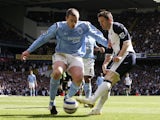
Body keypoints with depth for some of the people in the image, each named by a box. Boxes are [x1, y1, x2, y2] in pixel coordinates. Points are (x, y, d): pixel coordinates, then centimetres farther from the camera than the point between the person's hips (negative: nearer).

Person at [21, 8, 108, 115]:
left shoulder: (84, 26, -2)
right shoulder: (58, 27, -5)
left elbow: (98, 36, 10)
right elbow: (43, 38, 1)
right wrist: (29, 51, 0)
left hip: (76, 57, 1)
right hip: (61, 55, -1)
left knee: (78, 78, -29)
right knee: (57, 72, -34)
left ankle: (68, 98, 1)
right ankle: (52, 102, -16)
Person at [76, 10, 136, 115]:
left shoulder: (117, 26, -2)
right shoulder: (109, 33, 26)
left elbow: (127, 42, -12)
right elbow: (113, 52, 27)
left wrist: (120, 56, -23)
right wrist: (105, 64, 14)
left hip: (127, 55, -10)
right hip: (120, 58, 10)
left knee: (108, 78, -22)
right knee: (108, 83, 3)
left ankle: (92, 100, -34)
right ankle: (98, 109, 1)